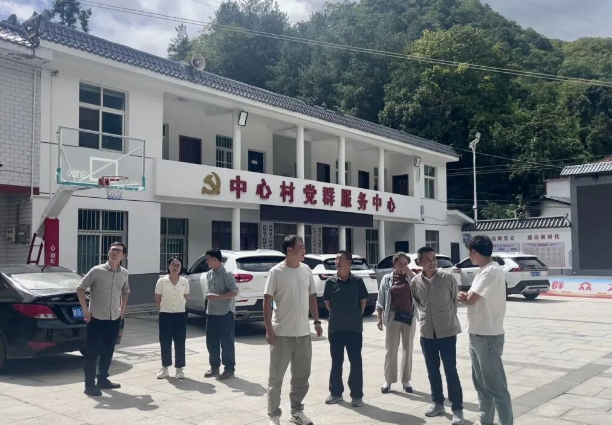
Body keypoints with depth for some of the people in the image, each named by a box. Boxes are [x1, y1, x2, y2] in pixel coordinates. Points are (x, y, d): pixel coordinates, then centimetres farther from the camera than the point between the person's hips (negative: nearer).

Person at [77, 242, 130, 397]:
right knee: (92, 352, -1)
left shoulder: (124, 273, 4)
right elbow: (80, 288, -6)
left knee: (108, 351, 13)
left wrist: (122, 309, 13)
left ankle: (103, 380, 27)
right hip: (96, 318, -5)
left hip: (115, 319, 5)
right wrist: (85, 310, -11)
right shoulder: (97, 271, -11)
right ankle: (89, 385, 6)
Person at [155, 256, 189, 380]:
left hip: (180, 315, 1)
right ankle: (165, 368, 18)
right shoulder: (162, 281, -6)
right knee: (165, 342, 5)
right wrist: (165, 308, 5)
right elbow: (157, 299, 2)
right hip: (165, 315, -1)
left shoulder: (185, 282, -1)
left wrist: (179, 306, 7)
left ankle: (179, 368, 14)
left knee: (180, 343, 4)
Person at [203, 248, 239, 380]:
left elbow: (234, 292, -20)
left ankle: (229, 369, 11)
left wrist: (217, 297, -24)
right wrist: (208, 297, 7)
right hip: (211, 313, 7)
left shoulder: (226, 274, -14)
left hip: (225, 313, -7)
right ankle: (214, 367, 24)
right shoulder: (209, 274, 10)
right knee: (211, 342, 11)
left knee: (226, 342, 0)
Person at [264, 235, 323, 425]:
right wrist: (269, 329, -15)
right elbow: (267, 301, -10)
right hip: (282, 333, -5)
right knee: (276, 377, 5)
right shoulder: (276, 272, -11)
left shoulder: (306, 270, 5)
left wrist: (316, 321, 8)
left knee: (301, 376, 14)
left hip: (303, 333, 5)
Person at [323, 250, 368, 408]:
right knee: (336, 362, 11)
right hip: (335, 328, 2)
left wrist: (357, 317, 3)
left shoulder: (357, 281, -4)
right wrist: (337, 315, 4)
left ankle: (357, 395, 12)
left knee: (356, 362, 3)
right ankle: (335, 392, 23)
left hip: (354, 328, -1)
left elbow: (363, 301, 5)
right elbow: (327, 302, 9)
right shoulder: (330, 281, -1)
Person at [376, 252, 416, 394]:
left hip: (409, 317, 1)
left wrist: (410, 274, -15)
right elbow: (381, 300, 2)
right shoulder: (387, 279, 2)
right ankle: (388, 380, 13)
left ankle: (406, 380, 20)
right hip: (393, 317, -1)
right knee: (391, 350, 3)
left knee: (407, 349, 9)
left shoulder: (410, 277, 3)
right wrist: (379, 317, -4)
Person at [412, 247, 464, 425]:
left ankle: (457, 409, 8)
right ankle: (438, 403, 29)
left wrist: (448, 317, 6)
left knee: (451, 371, -1)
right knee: (432, 370, 13)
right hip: (427, 332, 3)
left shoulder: (448, 277, -9)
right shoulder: (415, 282, -1)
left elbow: (456, 299, 4)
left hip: (447, 331, -3)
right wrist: (425, 315, 10)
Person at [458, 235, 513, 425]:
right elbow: (473, 299, 13)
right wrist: (466, 296, -7)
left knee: (496, 385, -3)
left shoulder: (492, 271, -20)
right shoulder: (484, 270, 12)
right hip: (477, 335, 10)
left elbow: (471, 299, -22)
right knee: (481, 383, 19)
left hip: (488, 336, -10)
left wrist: (463, 295, -1)